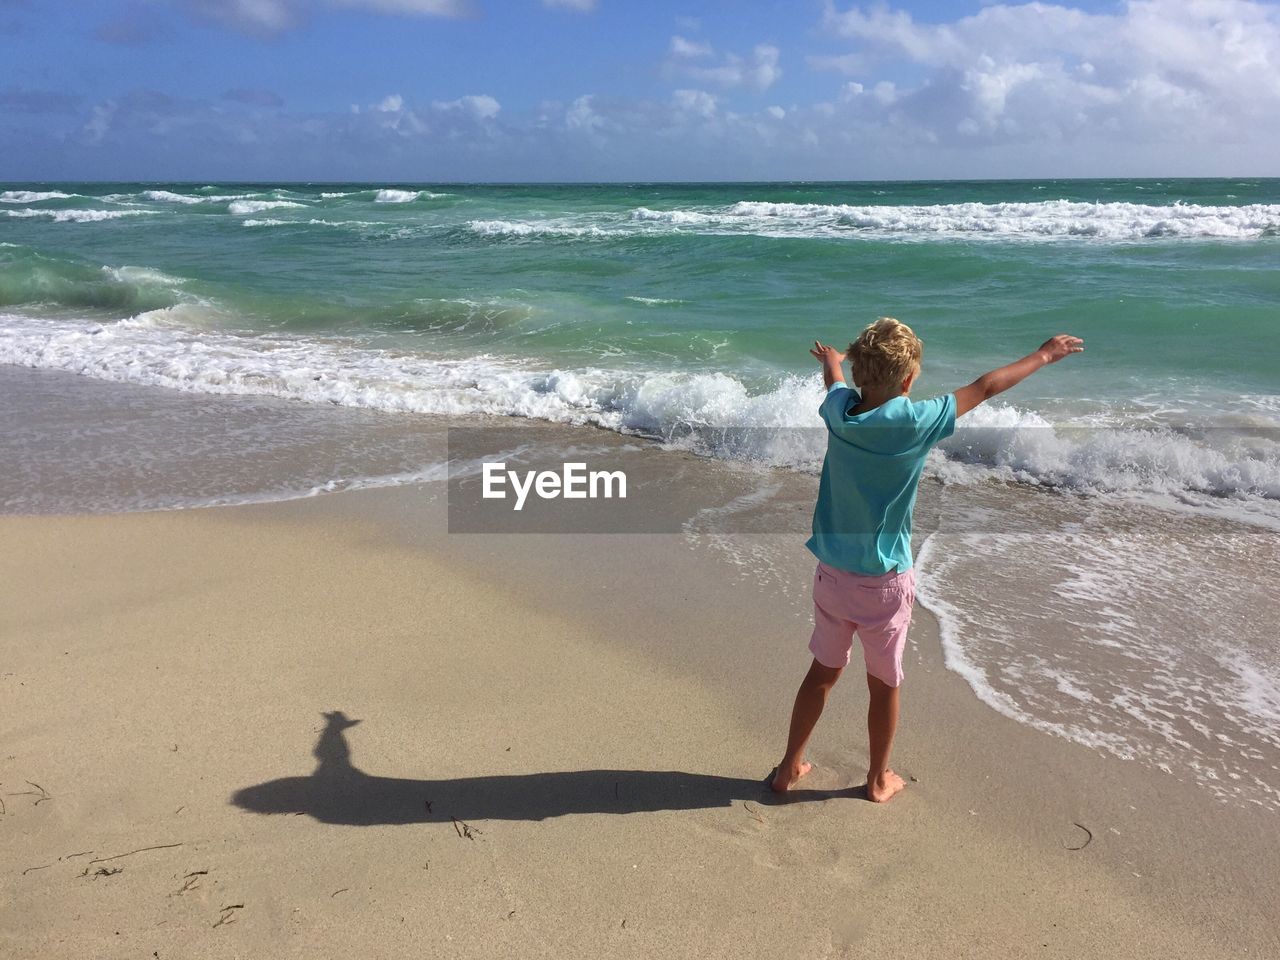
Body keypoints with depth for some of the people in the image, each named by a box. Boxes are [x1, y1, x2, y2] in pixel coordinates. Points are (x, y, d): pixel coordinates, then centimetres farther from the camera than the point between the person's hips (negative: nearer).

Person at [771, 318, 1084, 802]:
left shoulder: (839, 409, -8)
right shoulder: (914, 421, -20)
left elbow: (834, 379, 17)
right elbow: (985, 387, -6)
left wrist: (830, 359, 41)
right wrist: (1044, 355, 10)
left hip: (832, 575, 4)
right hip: (884, 583, -4)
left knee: (823, 671, 20)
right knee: (884, 685, 15)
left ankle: (789, 767, 30)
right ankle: (879, 779, 33)